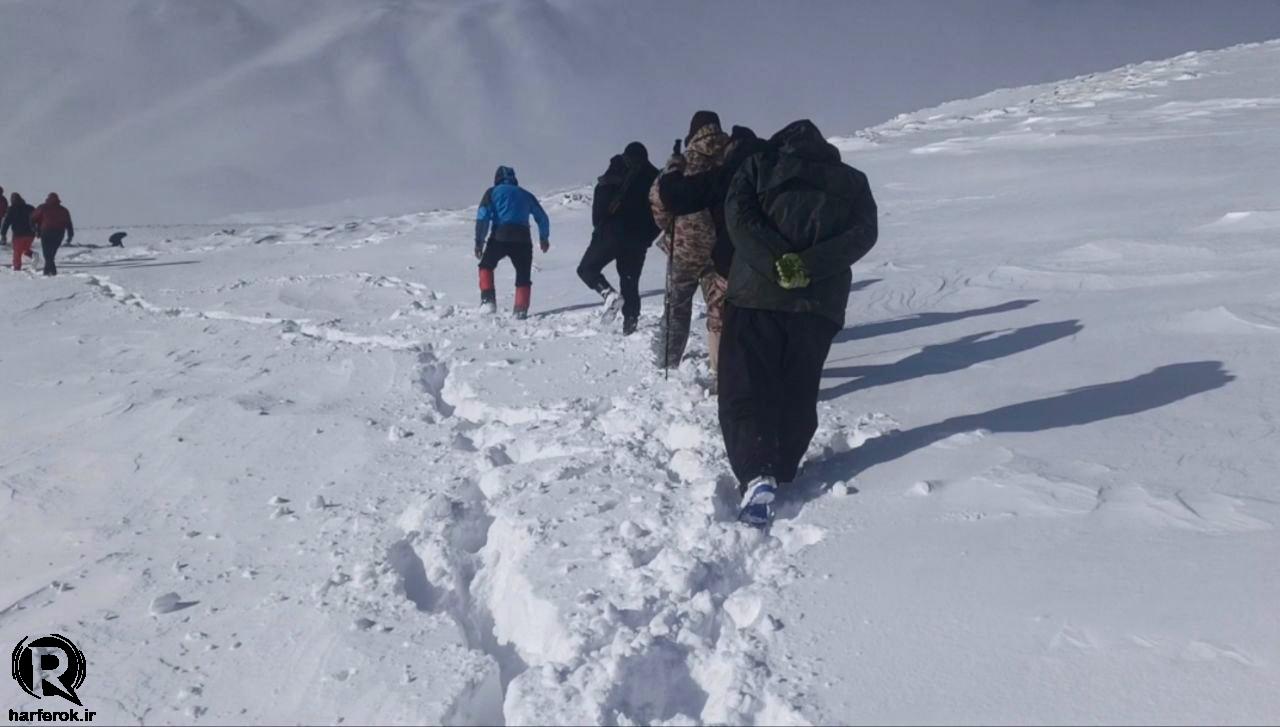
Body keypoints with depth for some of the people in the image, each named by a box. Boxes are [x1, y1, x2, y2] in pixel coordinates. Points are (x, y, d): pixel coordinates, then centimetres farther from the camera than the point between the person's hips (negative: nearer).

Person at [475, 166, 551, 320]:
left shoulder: (493, 192, 14)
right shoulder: (526, 194, 24)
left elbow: (483, 216, -1)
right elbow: (542, 218, 26)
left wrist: (479, 241, -2)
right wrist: (544, 238, 40)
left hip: (499, 237, -2)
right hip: (523, 239, 2)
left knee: (486, 266, 21)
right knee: (523, 276, 12)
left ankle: (488, 300, 5)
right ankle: (521, 310, 0)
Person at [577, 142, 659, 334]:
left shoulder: (615, 173, -2)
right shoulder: (654, 177, 8)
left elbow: (599, 203, -10)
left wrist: (599, 227, 3)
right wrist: (647, 236, 15)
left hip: (612, 233, -3)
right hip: (639, 239, 4)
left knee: (587, 268, 10)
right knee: (630, 281, 13)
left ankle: (608, 292, -14)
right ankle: (630, 321, 5)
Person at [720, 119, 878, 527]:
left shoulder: (759, 165, 10)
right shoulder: (852, 180, 16)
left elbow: (738, 216, -7)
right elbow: (864, 232, 0)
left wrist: (777, 265, -12)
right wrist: (808, 266, -9)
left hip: (756, 293, -2)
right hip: (819, 300, 2)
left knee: (745, 390, 0)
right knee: (798, 393, 15)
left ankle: (756, 476, -17)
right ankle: (782, 473, 18)